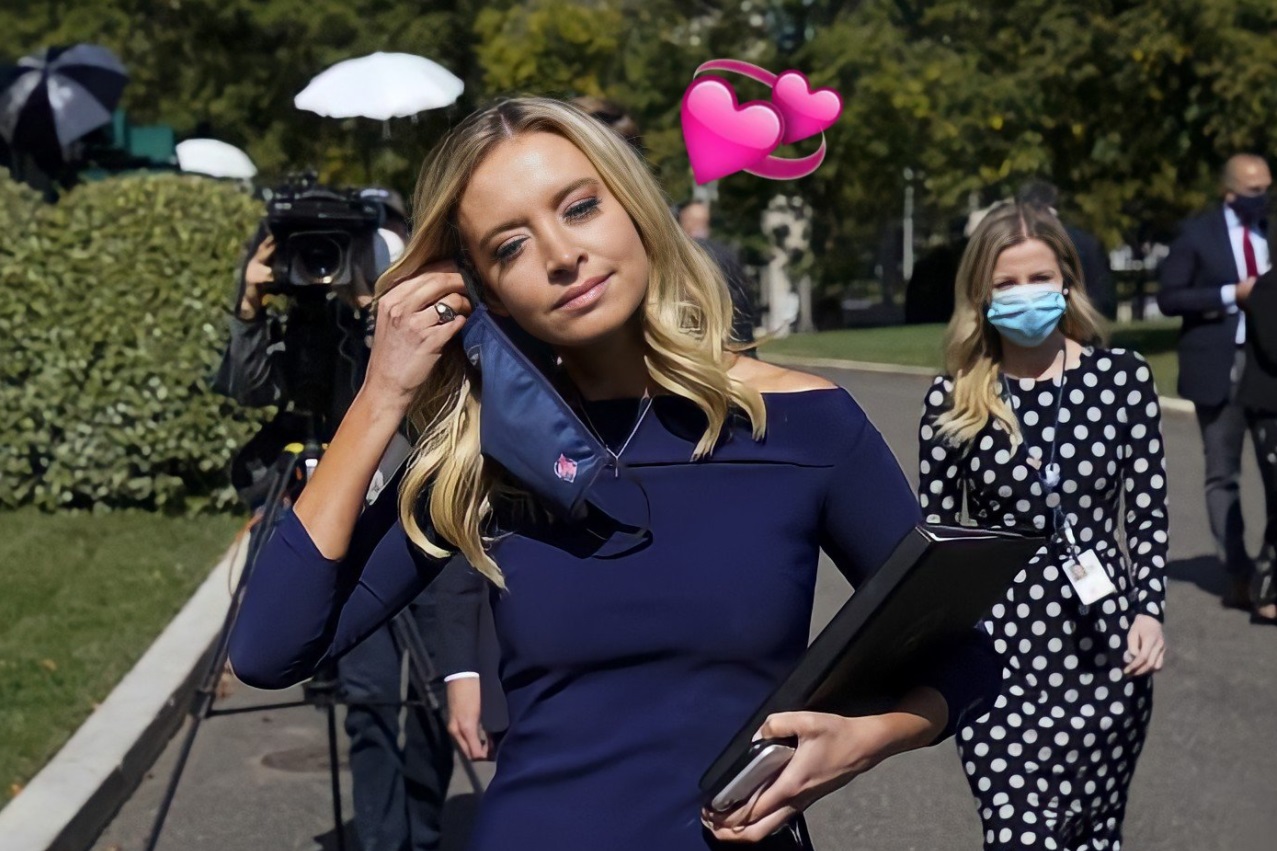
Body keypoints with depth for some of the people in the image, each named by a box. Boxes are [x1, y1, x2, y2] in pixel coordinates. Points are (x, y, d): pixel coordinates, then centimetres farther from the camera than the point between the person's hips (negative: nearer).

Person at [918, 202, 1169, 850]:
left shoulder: (1122, 376, 0)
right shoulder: (953, 399, -1)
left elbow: (1148, 510, 5)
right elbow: (933, 531, 5)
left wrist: (1150, 610, -5)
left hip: (1103, 641, 1)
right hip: (999, 647, -1)